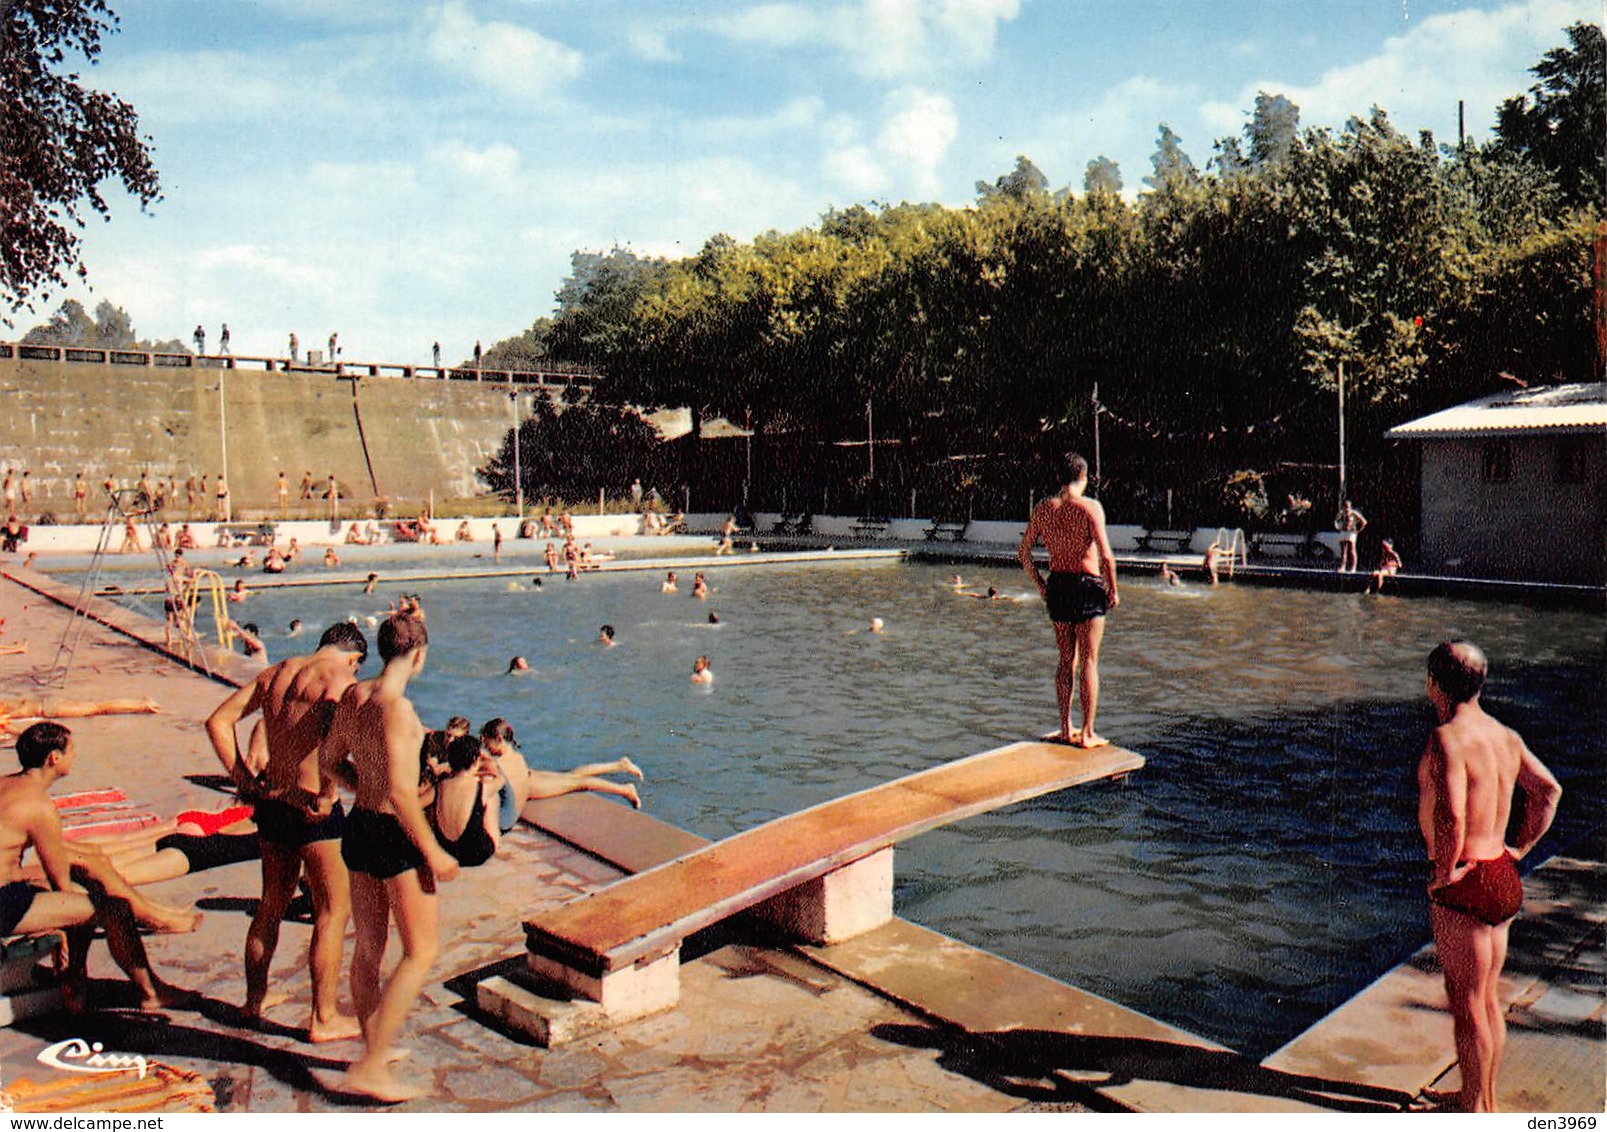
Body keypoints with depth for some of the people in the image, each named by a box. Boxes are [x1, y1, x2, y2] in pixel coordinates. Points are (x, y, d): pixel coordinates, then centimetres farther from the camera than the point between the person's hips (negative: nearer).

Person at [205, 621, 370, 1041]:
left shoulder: (274, 673, 11)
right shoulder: (341, 680, -11)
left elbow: (218, 720, 11)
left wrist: (243, 778, 8)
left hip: (270, 801, 7)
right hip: (313, 809, -7)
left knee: (272, 903, 23)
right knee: (333, 910, 5)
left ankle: (254, 999, 37)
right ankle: (325, 1018, 10)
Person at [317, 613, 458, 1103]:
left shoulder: (352, 696, 4)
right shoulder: (396, 705, -21)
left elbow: (329, 761, 17)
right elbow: (400, 793, -24)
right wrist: (433, 851, -17)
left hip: (358, 825, 9)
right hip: (394, 833, -8)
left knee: (368, 947, 20)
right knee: (421, 951, 3)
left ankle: (373, 1049, 35)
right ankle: (370, 1068, 2)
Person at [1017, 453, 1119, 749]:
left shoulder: (1043, 508, 4)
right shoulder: (1090, 507, -11)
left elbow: (1023, 551, 7)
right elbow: (1106, 555, -16)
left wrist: (1040, 585, 17)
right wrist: (1113, 591, -4)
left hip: (1056, 584, 5)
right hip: (1087, 584, -4)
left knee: (1066, 660, 15)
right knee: (1089, 661, 2)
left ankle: (1066, 728, 19)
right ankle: (1087, 733, 5)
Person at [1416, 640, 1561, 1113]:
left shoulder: (1447, 739, -21)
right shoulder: (1506, 736, 6)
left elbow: (1450, 816, -32)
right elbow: (1548, 790, 15)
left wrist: (1441, 872, -18)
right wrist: (1519, 848, 17)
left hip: (1464, 884, -9)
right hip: (1502, 877, 9)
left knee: (1467, 1003, 4)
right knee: (1487, 998, 19)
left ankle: (1474, 1112, 16)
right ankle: (1486, 1102, 32)